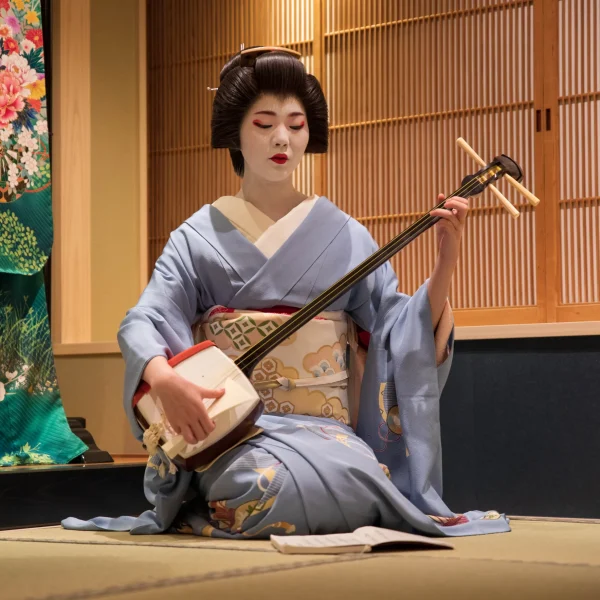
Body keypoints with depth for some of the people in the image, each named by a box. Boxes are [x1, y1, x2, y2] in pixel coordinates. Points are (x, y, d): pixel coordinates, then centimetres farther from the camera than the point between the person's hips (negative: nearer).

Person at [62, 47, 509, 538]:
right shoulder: (200, 237, 7)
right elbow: (144, 322, -4)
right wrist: (164, 380, -26)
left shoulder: (343, 236, 10)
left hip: (324, 430, 2)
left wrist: (446, 263, -12)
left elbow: (399, 329, 4)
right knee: (259, 483, -36)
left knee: (351, 478, -33)